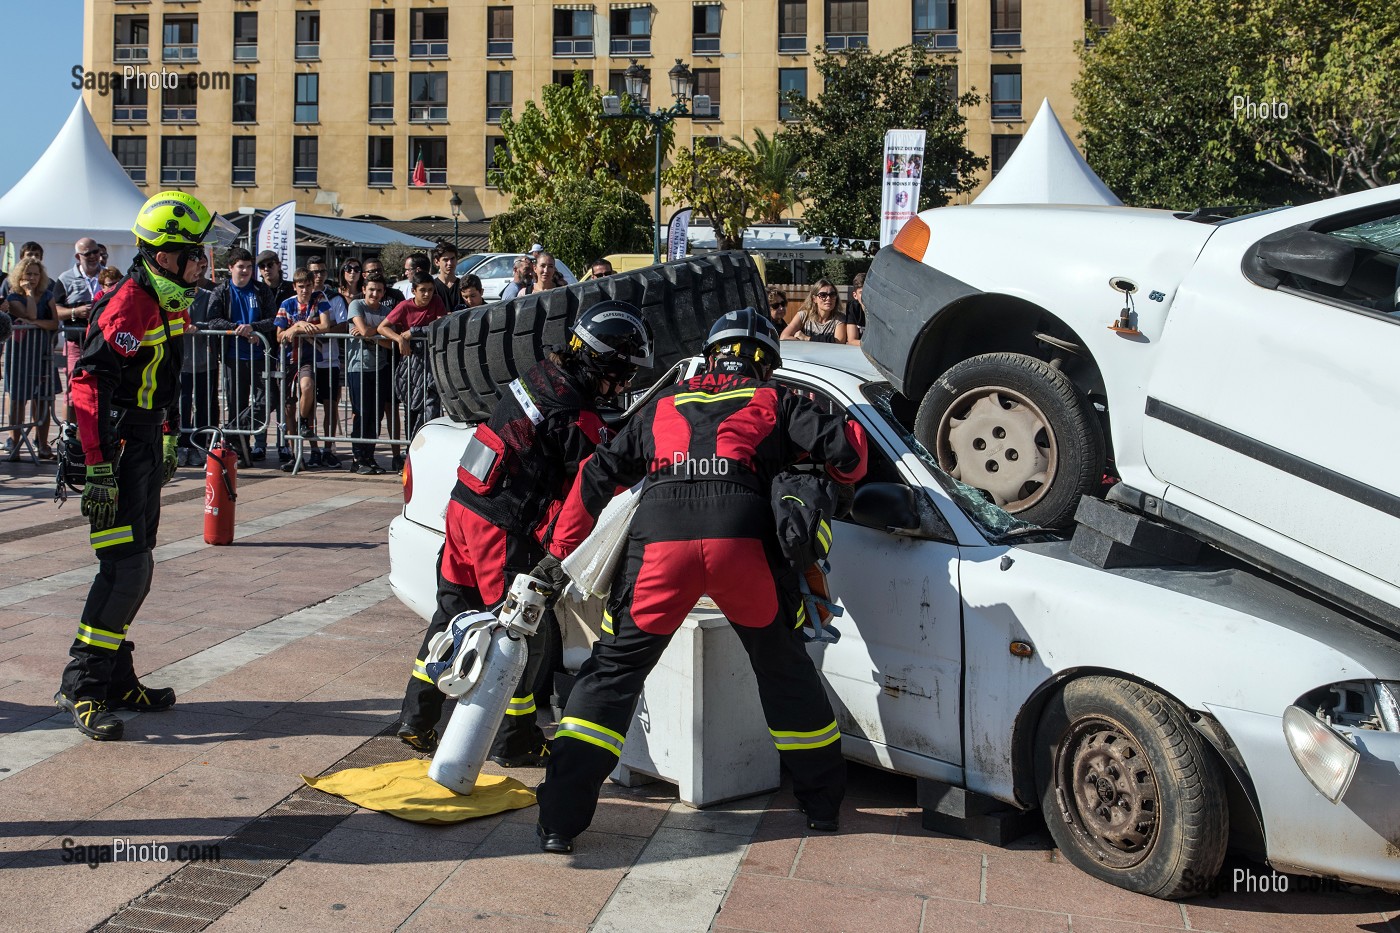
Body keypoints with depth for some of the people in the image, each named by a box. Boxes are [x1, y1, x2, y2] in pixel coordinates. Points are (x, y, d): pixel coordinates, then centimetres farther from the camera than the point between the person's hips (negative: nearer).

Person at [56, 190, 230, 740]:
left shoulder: (172, 304, 11)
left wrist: (167, 446, 25)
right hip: (115, 452, -10)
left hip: (145, 450, 10)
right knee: (126, 568, -12)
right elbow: (89, 386, -23)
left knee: (135, 569, 12)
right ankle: (80, 688, -3)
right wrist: (99, 471, -26)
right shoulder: (128, 306, -19)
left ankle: (116, 681, 22)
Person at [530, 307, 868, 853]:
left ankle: (560, 822, 7)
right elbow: (846, 456, 13)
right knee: (785, 671, 20)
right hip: (741, 541, -1)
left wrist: (559, 553, 36)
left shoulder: (663, 406, 32)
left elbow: (597, 477, 30)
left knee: (613, 672, 13)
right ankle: (823, 804, 30)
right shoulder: (776, 402, 25)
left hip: (660, 541, 1)